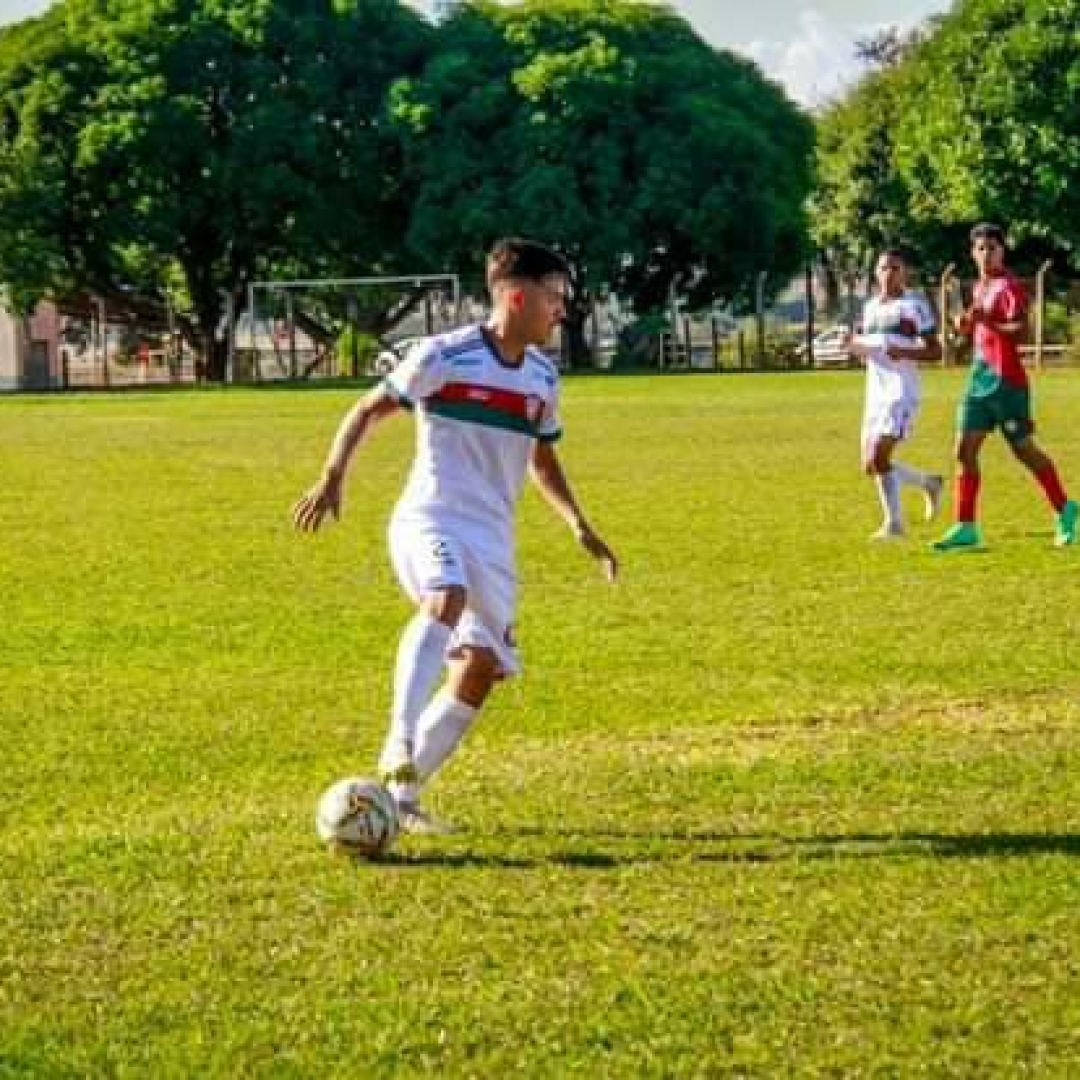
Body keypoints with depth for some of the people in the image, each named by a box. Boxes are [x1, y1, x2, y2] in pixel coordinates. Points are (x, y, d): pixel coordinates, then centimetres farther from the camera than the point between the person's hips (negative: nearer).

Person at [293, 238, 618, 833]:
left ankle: (402, 796, 10)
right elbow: (368, 411, 0)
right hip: (430, 519, -7)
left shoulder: (543, 376, 12)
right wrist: (332, 478, -13)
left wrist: (579, 525, 16)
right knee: (447, 599, -37)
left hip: (493, 540, 7)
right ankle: (400, 742, -41)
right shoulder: (443, 356, -7)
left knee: (480, 669, 0)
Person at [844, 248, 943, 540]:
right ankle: (929, 483, 31)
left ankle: (894, 523, -8)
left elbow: (935, 350, -5)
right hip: (875, 392, 8)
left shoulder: (914, 305, -4)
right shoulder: (870, 307, 16)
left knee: (879, 456, -20)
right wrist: (856, 346, 2)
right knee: (870, 466, 9)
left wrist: (906, 352, -22)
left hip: (901, 392, -8)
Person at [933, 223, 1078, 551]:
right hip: (980, 377, 8)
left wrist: (986, 321, -32)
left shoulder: (1008, 286, -11)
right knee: (964, 450, -1)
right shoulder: (979, 287, 14)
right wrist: (966, 324, 8)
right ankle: (966, 528, 0)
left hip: (1006, 379, -8)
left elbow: (1022, 329, -23)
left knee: (1024, 451, 1)